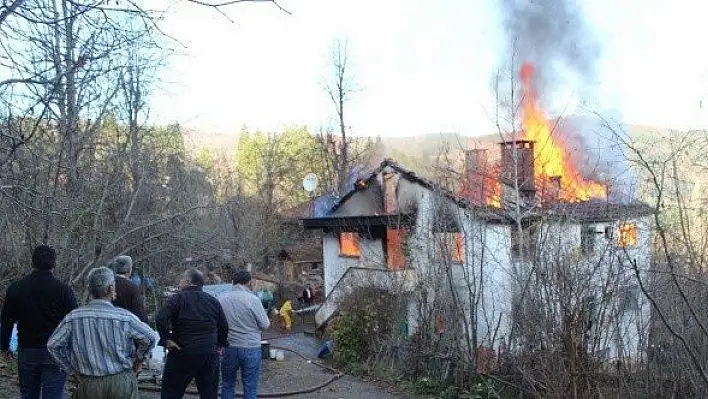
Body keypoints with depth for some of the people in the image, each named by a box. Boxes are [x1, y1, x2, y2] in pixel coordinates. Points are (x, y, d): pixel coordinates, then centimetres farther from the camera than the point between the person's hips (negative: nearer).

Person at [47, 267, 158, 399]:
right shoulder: (124, 317, -12)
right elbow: (151, 337, -10)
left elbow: (53, 345, 4)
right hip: (121, 383, -2)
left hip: (87, 384, 3)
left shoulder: (72, 317, -3)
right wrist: (139, 359, 8)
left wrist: (72, 369, 11)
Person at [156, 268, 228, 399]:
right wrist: (219, 345, 19)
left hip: (182, 353, -4)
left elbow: (160, 319, -19)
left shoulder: (178, 298, -5)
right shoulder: (213, 301, 9)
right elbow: (224, 327, 10)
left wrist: (166, 339, -12)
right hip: (210, 354, 4)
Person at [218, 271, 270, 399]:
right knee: (250, 388, 6)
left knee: (227, 385, 17)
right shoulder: (253, 299, -13)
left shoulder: (221, 299, -3)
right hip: (251, 347, -3)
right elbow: (265, 325, -7)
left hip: (228, 348, 3)